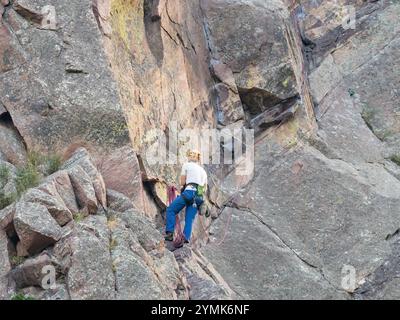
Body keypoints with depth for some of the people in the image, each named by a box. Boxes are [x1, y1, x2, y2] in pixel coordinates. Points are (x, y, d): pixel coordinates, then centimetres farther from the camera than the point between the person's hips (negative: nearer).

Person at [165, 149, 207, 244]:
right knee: (190, 218, 3)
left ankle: (170, 233, -10)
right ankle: (186, 237, -15)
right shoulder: (203, 171, 28)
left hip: (189, 192, -6)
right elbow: (204, 189, 26)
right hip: (199, 197, 6)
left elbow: (182, 182, 9)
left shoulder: (187, 165, 10)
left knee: (170, 210, 2)